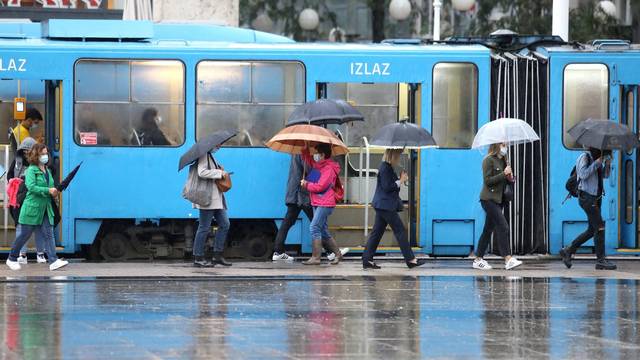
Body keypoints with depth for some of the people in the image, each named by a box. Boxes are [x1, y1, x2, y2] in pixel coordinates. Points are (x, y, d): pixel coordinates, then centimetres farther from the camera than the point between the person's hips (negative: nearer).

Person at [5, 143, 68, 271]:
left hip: (46, 208, 6)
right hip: (32, 207, -6)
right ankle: (12, 259, 18)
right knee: (23, 235, 3)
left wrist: (54, 192, 3)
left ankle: (53, 261, -12)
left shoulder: (47, 171, 15)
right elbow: (31, 187, -21)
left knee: (48, 234, -5)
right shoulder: (31, 170, -8)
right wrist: (48, 190, -26)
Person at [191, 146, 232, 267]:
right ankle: (198, 258, 0)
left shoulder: (209, 155, 19)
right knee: (204, 228, -5)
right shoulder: (204, 155, -12)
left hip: (216, 198, 10)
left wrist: (220, 170, 9)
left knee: (224, 224, 9)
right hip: (207, 197, -10)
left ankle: (218, 256, 14)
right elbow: (202, 172, -25)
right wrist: (220, 173, -20)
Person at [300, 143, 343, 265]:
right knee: (323, 231, 13)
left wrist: (306, 184, -7)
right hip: (318, 203, 10)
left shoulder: (329, 169, -14)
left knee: (314, 228, -15)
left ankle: (315, 258, -16)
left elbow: (320, 186, -20)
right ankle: (337, 254, 22)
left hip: (325, 204, -10)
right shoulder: (318, 165, 13)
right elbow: (308, 160, 29)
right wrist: (305, 149, 12)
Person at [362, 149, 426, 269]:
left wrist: (401, 179, 6)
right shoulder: (385, 168, -16)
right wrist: (401, 181, -11)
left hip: (382, 205, 10)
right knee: (400, 230, -5)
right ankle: (410, 259, -2)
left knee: (377, 232, 9)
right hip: (386, 205, -10)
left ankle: (367, 260, 8)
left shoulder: (387, 167, 15)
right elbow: (387, 187, -20)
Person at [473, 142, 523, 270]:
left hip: (498, 200, 9)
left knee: (488, 230, 10)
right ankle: (508, 260, -20)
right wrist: (503, 174, -20)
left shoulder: (503, 160, 15)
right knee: (503, 227, -16)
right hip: (489, 199, -9)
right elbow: (488, 180, -16)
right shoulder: (489, 160, -9)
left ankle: (478, 260, 15)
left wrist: (510, 178, -1)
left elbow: (504, 181, 21)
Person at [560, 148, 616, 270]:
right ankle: (601, 261, -10)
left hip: (596, 198, 9)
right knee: (600, 227, -12)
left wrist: (607, 164, -4)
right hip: (586, 197, -9)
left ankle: (568, 251, 19)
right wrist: (597, 163, -22)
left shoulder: (596, 158, 13)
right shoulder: (584, 157, -11)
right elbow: (583, 174, -24)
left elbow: (605, 175, 15)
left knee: (592, 230, 10)